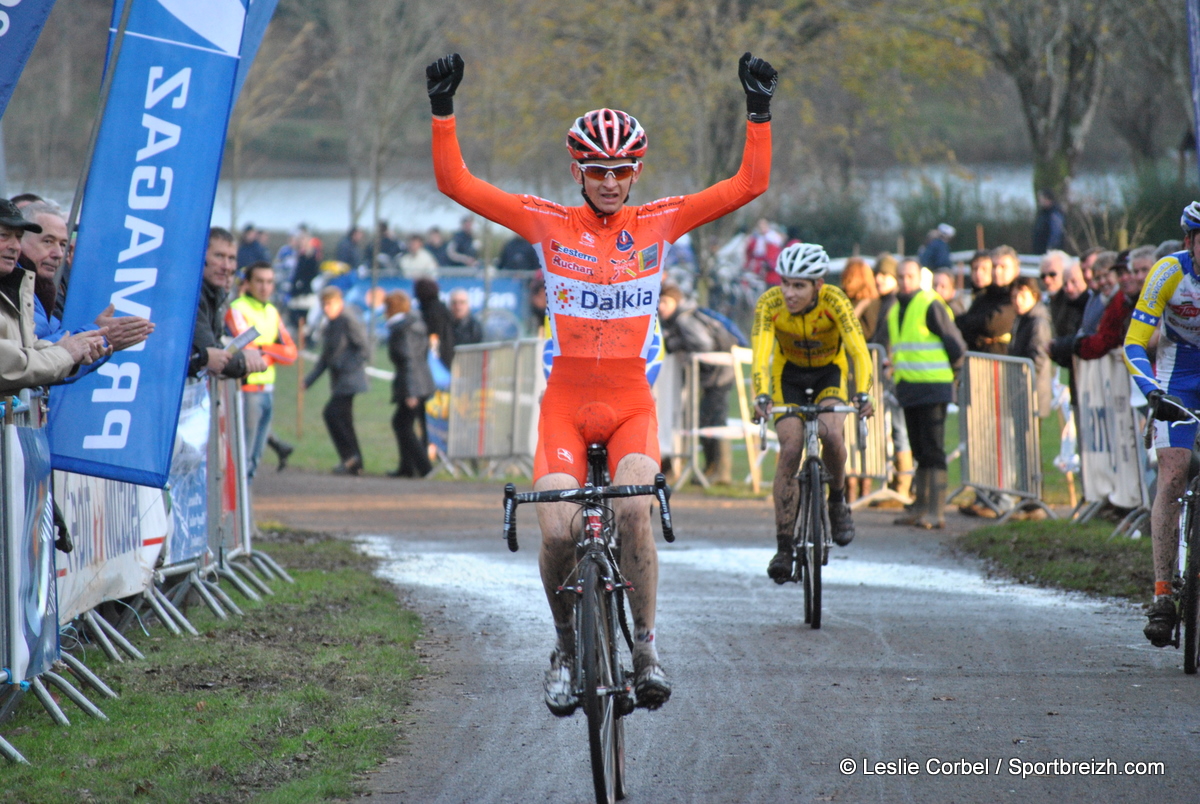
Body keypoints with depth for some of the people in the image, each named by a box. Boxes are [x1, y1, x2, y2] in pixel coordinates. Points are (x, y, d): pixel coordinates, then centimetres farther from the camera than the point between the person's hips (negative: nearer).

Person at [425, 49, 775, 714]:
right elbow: (456, 183, -1)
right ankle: (566, 646, 8)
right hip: (566, 402, 0)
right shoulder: (548, 226, 2)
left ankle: (645, 644, -11)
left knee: (632, 508, -28)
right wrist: (442, 108, -11)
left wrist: (758, 110, -9)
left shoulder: (658, 225, 3)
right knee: (557, 530, -19)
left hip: (631, 403, 0)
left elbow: (749, 184, 0)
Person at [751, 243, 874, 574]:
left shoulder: (834, 300, -30)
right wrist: (761, 397, -53)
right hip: (789, 374, 1)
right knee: (790, 450, -16)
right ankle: (783, 545, -10)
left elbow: (859, 351, -37)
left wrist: (863, 394, -53)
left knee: (831, 434, -28)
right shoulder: (769, 304, -27)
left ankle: (838, 500, 1)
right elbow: (760, 355, -36)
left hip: (830, 372, -1)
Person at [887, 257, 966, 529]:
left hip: (933, 388, -8)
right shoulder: (895, 310, 16)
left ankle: (936, 511, -11)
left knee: (933, 452, -9)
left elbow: (956, 346, -7)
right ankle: (920, 507, 16)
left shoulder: (931, 306, -10)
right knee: (920, 452, 12)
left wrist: (949, 372, 2)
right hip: (908, 389, 8)